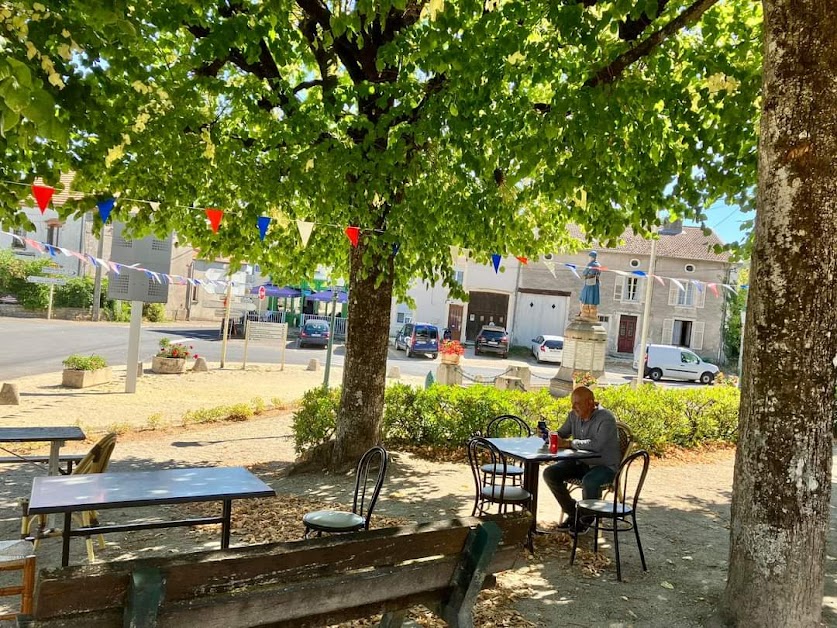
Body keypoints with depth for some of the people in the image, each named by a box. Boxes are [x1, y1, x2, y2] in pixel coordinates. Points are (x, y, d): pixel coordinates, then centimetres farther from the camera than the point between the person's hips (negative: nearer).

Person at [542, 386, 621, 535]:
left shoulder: (606, 418, -20)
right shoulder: (574, 415, 2)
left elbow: (597, 444, -33)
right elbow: (560, 434, 14)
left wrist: (569, 443, -28)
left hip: (604, 465, -7)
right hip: (581, 462, 7)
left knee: (589, 481, -37)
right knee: (549, 473, -10)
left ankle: (586, 518, -6)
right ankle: (573, 512, 6)